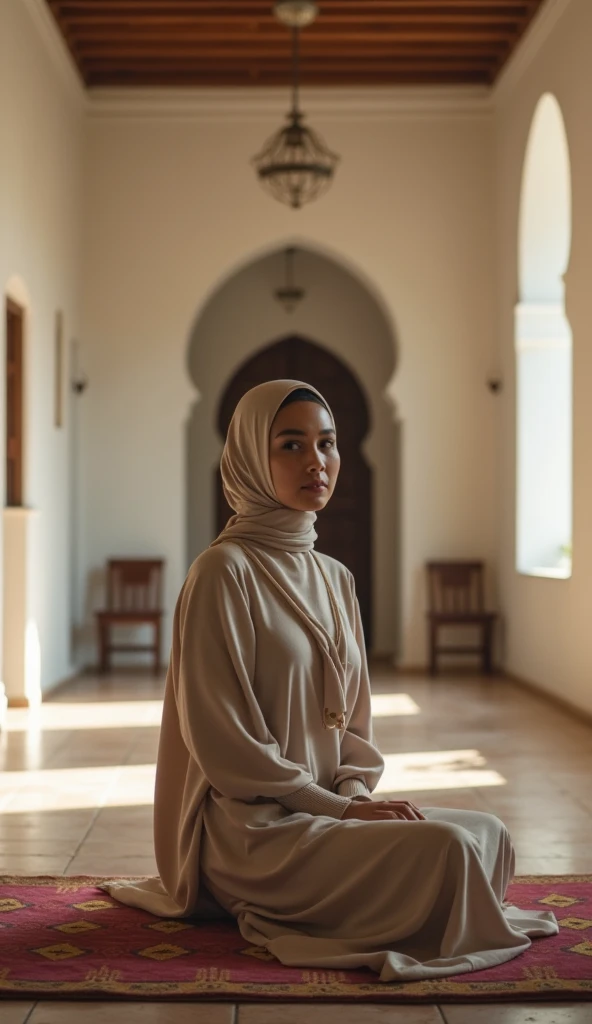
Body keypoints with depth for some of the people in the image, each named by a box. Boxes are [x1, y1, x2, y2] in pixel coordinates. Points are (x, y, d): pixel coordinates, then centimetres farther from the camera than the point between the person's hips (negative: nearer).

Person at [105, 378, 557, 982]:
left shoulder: (335, 579, 12)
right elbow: (218, 735, -15)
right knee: (446, 848, -22)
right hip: (255, 825, -8)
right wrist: (341, 806, -15)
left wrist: (356, 790, -5)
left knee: (490, 835, -3)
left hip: (331, 805, 8)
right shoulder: (224, 571, -12)